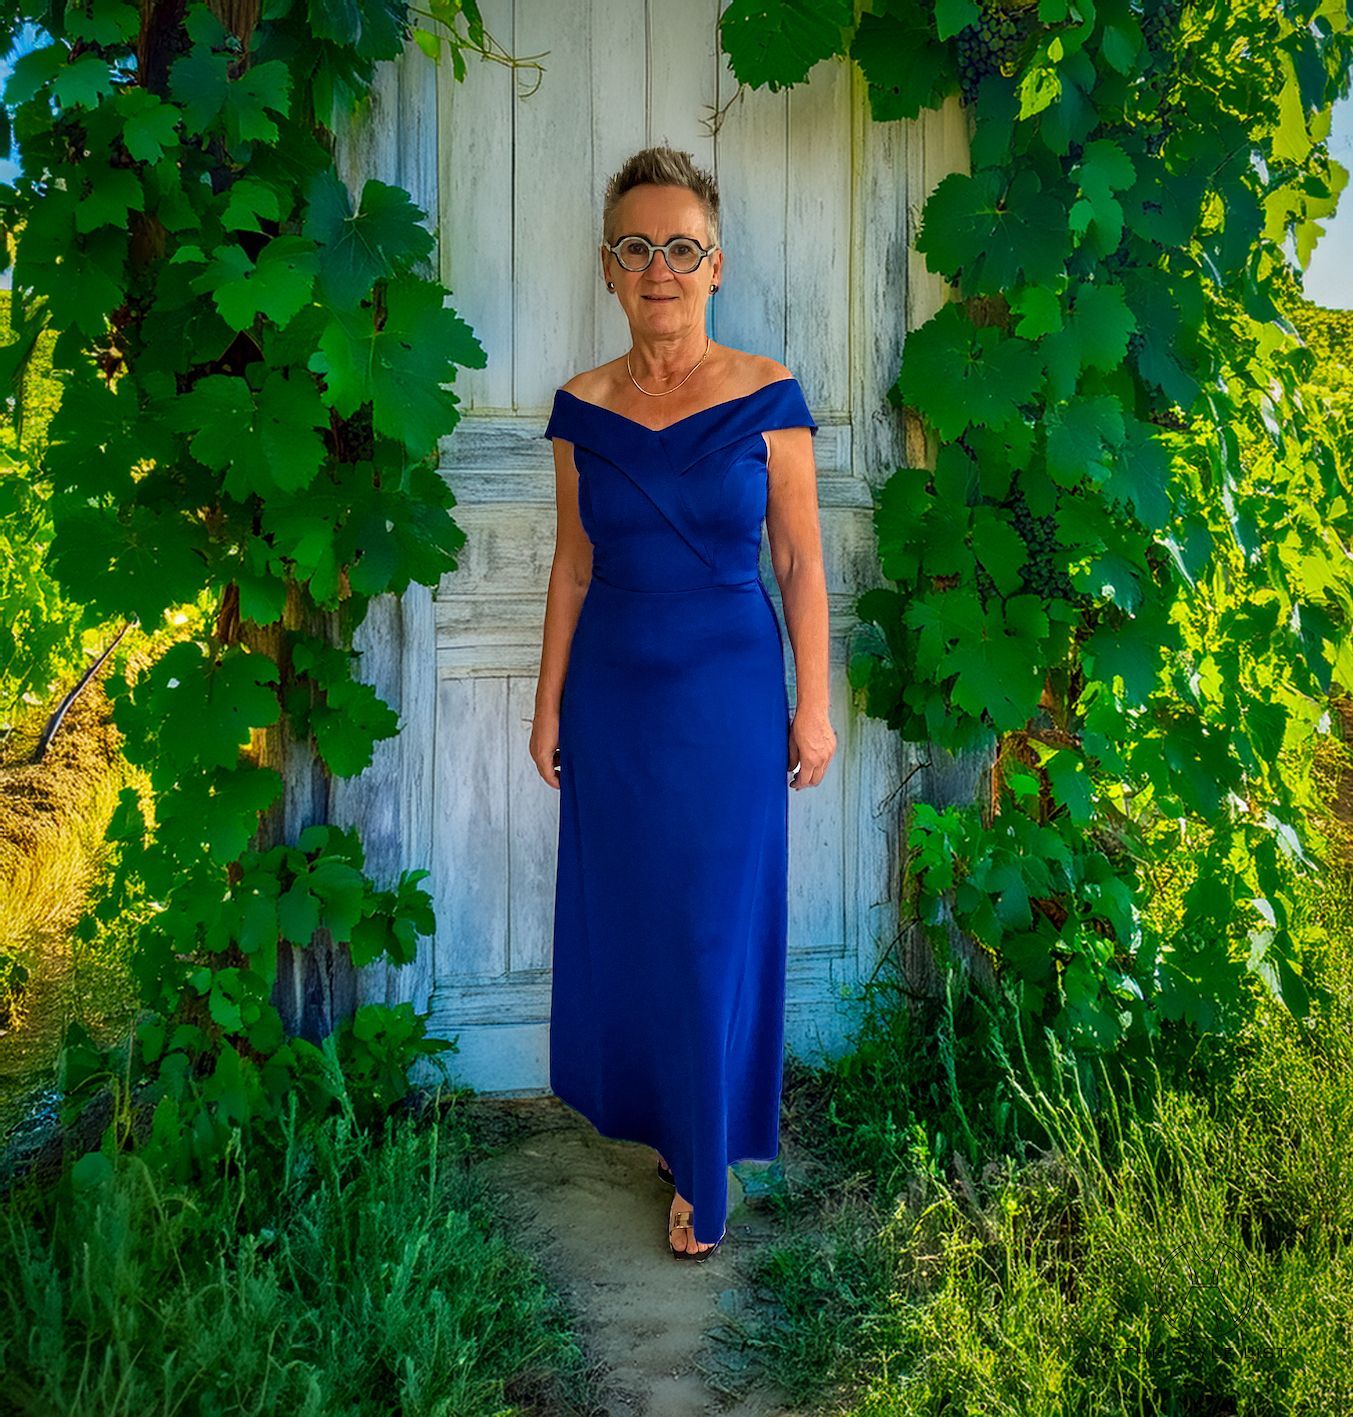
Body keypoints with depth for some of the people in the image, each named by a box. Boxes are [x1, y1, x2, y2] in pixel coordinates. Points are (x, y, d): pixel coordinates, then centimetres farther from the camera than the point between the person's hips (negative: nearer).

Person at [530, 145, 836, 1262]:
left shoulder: (768, 397, -7)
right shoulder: (583, 407, 1)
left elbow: (801, 562, -3)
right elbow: (573, 565, 7)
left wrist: (814, 705, -4)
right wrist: (549, 702, 7)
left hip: (729, 697, -3)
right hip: (612, 697, 3)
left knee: (716, 932, 5)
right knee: (623, 919, 13)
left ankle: (703, 1168, 23)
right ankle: (653, 1104, 38)